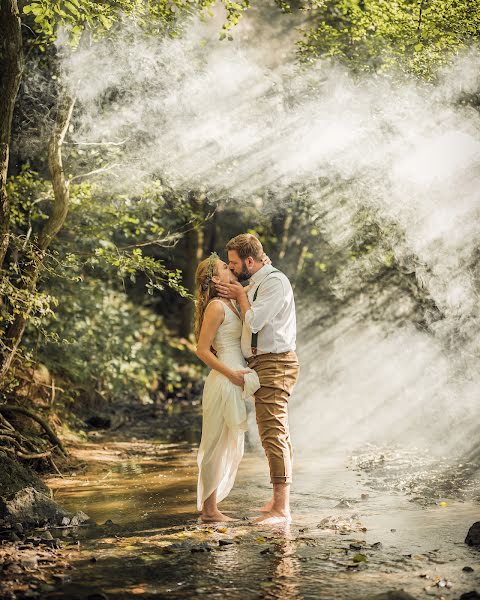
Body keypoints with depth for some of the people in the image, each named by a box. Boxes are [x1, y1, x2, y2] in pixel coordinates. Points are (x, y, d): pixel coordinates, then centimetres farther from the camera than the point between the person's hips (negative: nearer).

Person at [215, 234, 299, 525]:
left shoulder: (275, 282, -15)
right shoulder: (255, 283, 18)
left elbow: (254, 321, -22)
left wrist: (241, 295, -5)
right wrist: (234, 295, 3)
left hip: (275, 364, -11)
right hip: (263, 364, 11)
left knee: (273, 433, -13)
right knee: (277, 433, 15)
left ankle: (282, 510, -13)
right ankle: (279, 499, 24)